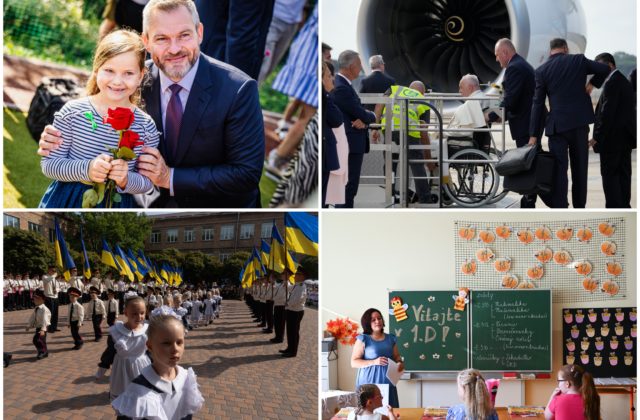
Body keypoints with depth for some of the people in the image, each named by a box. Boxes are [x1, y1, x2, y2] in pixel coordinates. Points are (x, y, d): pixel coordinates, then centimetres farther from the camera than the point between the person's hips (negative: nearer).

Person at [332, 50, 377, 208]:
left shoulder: (342, 84, 13)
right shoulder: (341, 88, -19)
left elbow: (358, 111, 11)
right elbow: (362, 115, -18)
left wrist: (364, 119, -11)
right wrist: (372, 116, 3)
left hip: (349, 144, 10)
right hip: (350, 145, -10)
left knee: (346, 186, 14)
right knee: (349, 187, -8)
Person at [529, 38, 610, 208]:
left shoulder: (541, 71, 1)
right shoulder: (578, 60, 2)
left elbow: (538, 103, 0)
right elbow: (604, 69, 5)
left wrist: (533, 135, 0)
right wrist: (591, 85, 18)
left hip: (557, 125, -1)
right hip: (579, 123, 1)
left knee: (559, 169, -1)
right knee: (580, 168, 11)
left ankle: (559, 207, -6)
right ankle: (579, 206, 16)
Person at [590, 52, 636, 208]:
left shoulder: (611, 83, -15)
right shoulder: (625, 82, 15)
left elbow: (607, 113, -21)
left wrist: (597, 137, -18)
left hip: (613, 138, -9)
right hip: (626, 137, 9)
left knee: (609, 174, -6)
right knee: (623, 173, 10)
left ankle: (614, 209, -8)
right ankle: (624, 206, 13)